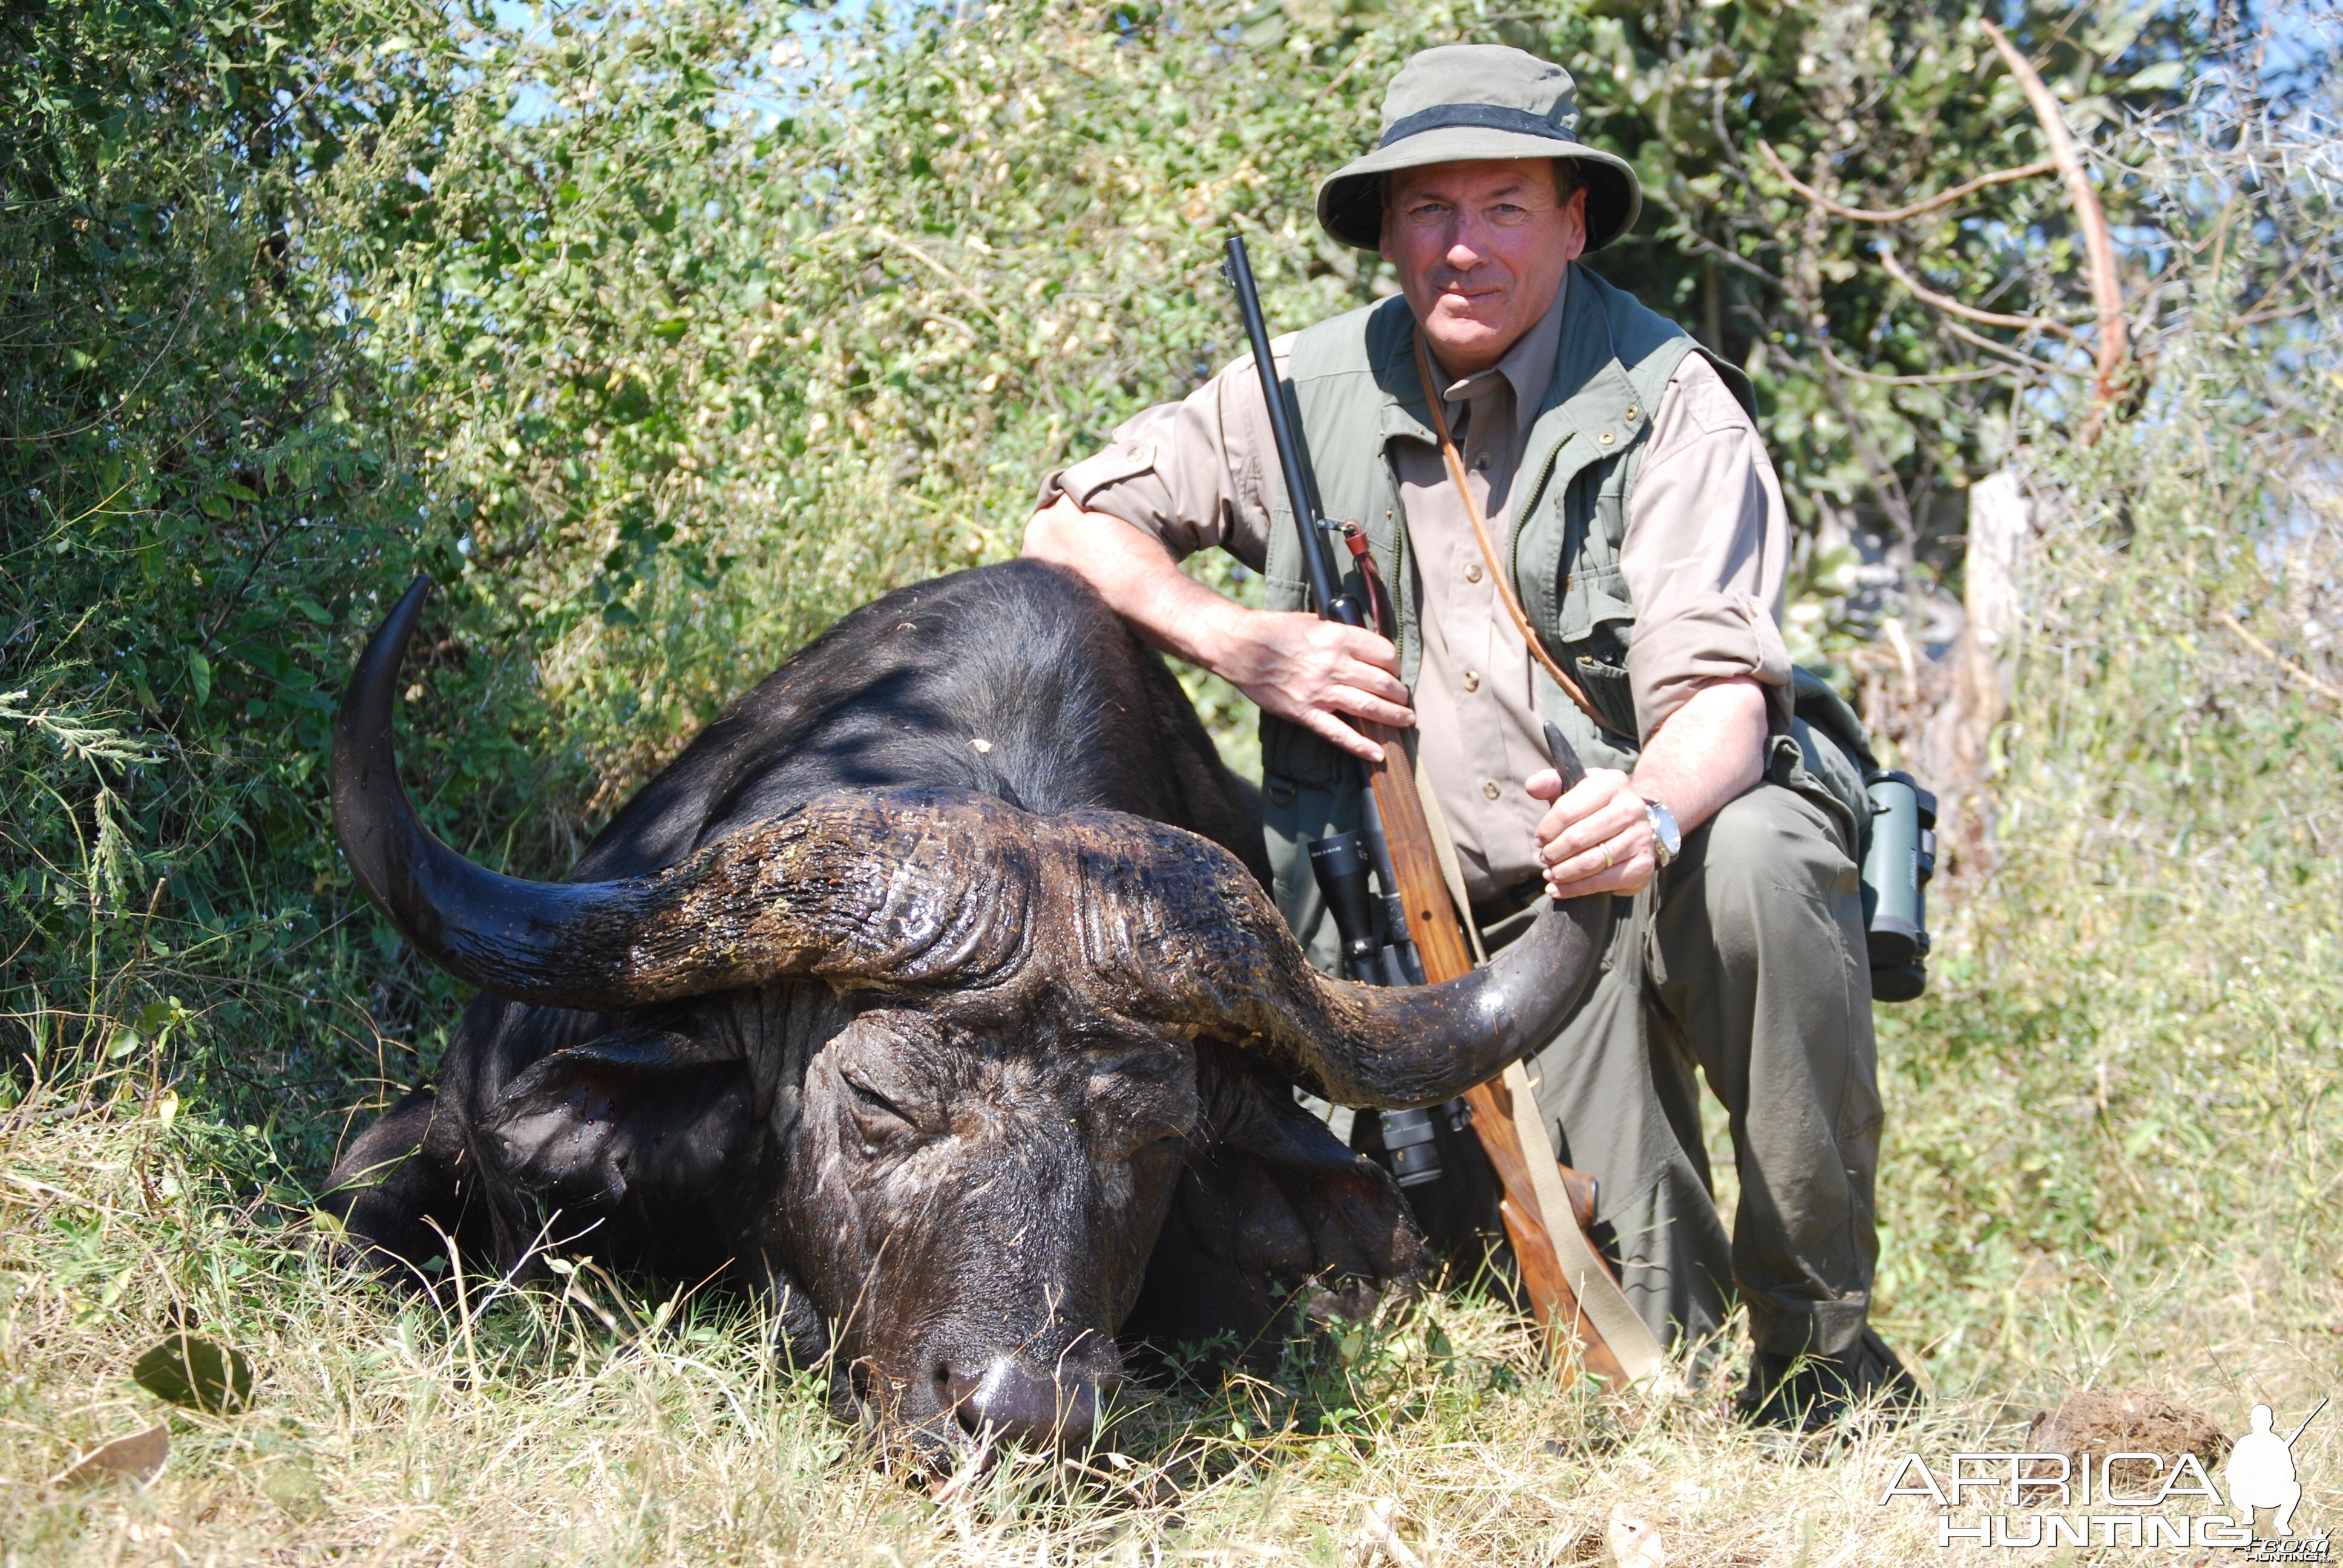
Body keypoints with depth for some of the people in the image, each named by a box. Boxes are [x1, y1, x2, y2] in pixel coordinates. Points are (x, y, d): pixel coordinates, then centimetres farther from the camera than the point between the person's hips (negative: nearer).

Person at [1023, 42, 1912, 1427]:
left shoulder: (1669, 403, -7)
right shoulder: (1311, 395, 3)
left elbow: (1719, 690, -18)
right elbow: (1072, 523, 12)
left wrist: (1655, 808, -42)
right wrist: (1241, 644, -6)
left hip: (1665, 855, -1)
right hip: (1484, 923, 1)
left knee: (1757, 859, -38)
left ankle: (1822, 1339, -23)